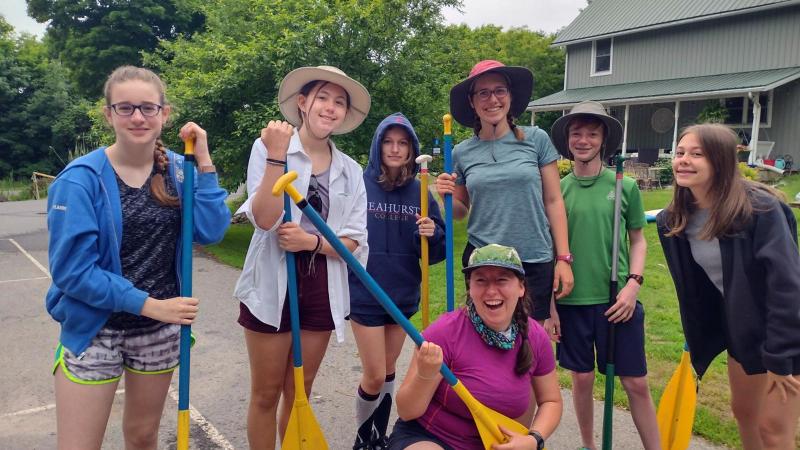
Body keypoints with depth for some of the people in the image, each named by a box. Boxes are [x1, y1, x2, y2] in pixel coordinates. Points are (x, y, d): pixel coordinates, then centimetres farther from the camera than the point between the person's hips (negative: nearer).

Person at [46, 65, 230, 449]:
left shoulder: (178, 170, -2)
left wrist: (203, 164, -18)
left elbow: (211, 232, -14)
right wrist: (148, 304, -20)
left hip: (161, 329, 4)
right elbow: (71, 270, -17)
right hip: (95, 329, -3)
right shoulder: (81, 179, -14)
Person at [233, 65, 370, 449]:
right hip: (272, 286, -3)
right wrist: (277, 157, -24)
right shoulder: (267, 147, -5)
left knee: (300, 394, 17)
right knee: (266, 394, 10)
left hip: (323, 290, 3)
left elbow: (354, 242, 2)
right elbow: (264, 219, -17)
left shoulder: (351, 171, 5)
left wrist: (311, 241, -16)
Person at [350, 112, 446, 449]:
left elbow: (436, 252, 2)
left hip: (404, 295, 4)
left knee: (388, 371, 17)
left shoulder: (420, 192, 1)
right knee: (375, 375, 1)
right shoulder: (358, 184, -9)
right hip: (364, 295, -3)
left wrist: (432, 234, -19)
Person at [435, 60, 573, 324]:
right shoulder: (462, 153, 3)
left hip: (536, 262, -1)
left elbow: (553, 201, 2)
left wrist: (564, 259, -3)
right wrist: (446, 195, -7)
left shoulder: (536, 140, 0)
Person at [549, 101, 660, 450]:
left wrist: (633, 283, -7)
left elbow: (638, 240, 8)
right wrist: (549, 305, 2)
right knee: (582, 379, 12)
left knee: (636, 382, 6)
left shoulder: (625, 186, 0)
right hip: (571, 301, 1)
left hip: (617, 299, 0)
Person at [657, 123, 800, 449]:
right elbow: (691, 285, 5)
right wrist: (698, 337, 10)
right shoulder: (674, 220, -6)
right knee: (743, 411, 19)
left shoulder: (760, 208, -25)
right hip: (741, 330, 6)